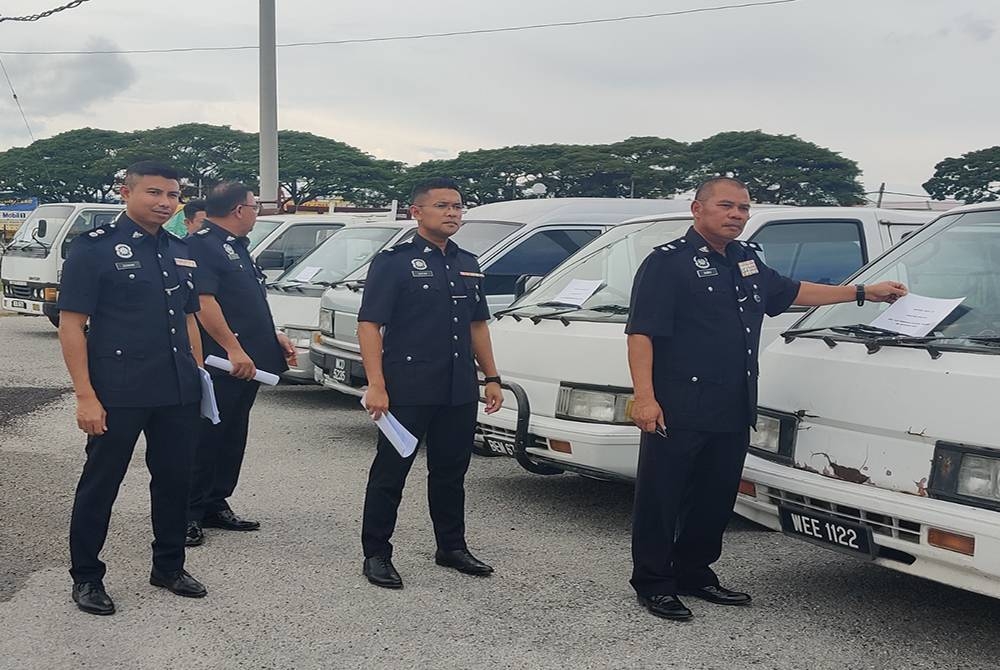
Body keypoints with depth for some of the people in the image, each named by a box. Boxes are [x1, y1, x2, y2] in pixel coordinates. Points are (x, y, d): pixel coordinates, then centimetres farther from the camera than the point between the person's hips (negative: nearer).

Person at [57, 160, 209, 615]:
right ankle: (86, 577, 19)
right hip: (118, 393, -6)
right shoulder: (95, 247, -7)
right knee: (100, 483, 5)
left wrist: (199, 375, 13)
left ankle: (169, 566, 30)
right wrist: (85, 396, -16)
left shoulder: (180, 252, 12)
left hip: (178, 391, 6)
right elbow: (71, 324, -11)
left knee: (175, 479, 13)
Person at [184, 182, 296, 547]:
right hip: (220, 363, -10)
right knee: (205, 438, -4)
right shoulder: (201, 244, -12)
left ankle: (216, 506, 23)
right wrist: (234, 349, -26)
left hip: (247, 362, 10)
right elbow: (203, 301, -22)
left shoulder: (236, 247, 21)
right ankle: (188, 513, 3)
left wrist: (274, 336, 20)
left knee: (232, 438, 14)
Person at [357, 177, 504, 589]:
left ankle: (452, 548, 30)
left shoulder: (467, 265, 15)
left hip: (460, 392, 7)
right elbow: (369, 325, -11)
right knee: (390, 473, 2)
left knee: (451, 472, 16)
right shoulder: (394, 262, -6)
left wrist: (491, 377, 14)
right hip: (407, 391, -6)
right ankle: (376, 555, 12)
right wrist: (375, 385, -19)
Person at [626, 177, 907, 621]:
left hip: (733, 413, 8)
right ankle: (652, 583, 12)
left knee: (715, 498, 15)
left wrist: (863, 293, 33)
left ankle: (694, 572, 30)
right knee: (660, 499, 1)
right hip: (678, 412, -8)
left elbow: (790, 292, 32)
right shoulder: (668, 263, -8)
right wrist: (644, 397, -24)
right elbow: (641, 334, -15)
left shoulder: (747, 260, 17)